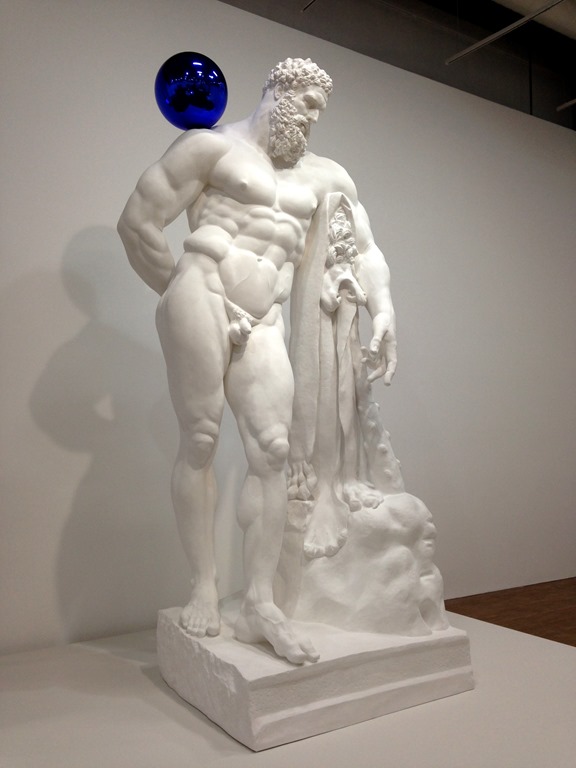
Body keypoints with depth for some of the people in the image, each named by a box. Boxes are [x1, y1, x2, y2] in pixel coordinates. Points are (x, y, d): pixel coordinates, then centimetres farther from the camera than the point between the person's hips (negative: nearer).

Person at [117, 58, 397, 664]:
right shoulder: (214, 146, 6)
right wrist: (181, 290, 5)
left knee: (273, 450, -6)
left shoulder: (323, 176, 18)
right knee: (201, 442, -3)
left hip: (263, 323, 4)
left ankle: (258, 604, 1)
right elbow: (137, 221, 2)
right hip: (201, 299, -4)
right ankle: (204, 589, 9)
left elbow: (364, 249, 19)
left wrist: (382, 312, 3)